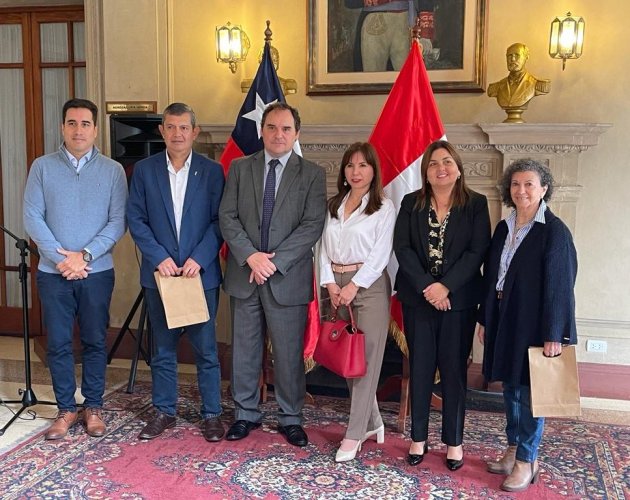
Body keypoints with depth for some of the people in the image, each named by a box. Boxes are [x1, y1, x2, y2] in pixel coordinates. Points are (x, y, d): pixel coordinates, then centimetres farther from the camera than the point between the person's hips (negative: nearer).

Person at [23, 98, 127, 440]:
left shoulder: (112, 170, 0)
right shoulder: (42, 167, 2)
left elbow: (118, 222, -5)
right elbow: (32, 218, -3)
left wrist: (84, 255, -14)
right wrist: (61, 258, -13)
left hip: (97, 271, 0)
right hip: (53, 272, 1)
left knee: (95, 341, 8)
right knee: (58, 343, 6)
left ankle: (93, 407, 22)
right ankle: (66, 409, 20)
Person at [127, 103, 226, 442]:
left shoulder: (212, 171, 1)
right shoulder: (144, 170, 4)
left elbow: (220, 220, -2)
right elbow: (136, 219, 1)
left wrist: (199, 258, -13)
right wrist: (160, 257, -10)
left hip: (201, 273, -1)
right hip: (160, 273, 1)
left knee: (205, 348, 5)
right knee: (162, 349, 11)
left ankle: (212, 414, 17)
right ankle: (164, 412, 25)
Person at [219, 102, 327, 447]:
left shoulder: (312, 174, 1)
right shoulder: (240, 168, 7)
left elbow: (312, 225, -7)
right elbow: (227, 217, 1)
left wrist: (274, 261, -15)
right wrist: (250, 256, -13)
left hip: (287, 277, -2)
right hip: (244, 274, 2)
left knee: (289, 353, 6)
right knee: (244, 350, 11)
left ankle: (290, 418, 22)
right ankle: (246, 413, 27)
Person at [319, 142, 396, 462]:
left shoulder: (384, 207, -1)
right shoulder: (334, 205, 14)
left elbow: (381, 254, -8)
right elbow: (325, 247, 10)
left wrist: (354, 286, -14)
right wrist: (330, 283, -4)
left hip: (368, 285, -5)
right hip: (336, 284, 5)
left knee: (366, 359, -6)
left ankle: (355, 434, 1)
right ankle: (372, 423, 24)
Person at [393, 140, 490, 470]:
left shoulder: (476, 204, 0)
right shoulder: (411, 203, 5)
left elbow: (477, 251, -8)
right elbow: (402, 247, -4)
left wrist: (445, 286, -17)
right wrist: (426, 286, -15)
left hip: (458, 300, -1)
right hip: (418, 298, 1)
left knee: (454, 369, 7)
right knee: (420, 368, 9)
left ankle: (454, 441, 19)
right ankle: (418, 437, 21)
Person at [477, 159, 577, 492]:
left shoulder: (554, 231, -12)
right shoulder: (503, 228, 9)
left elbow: (559, 284, -15)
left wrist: (553, 335, -17)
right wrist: (485, 319, 12)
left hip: (533, 323, -6)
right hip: (504, 319, 7)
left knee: (528, 390, 2)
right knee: (510, 387, 14)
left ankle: (527, 461, 14)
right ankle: (513, 450, 28)